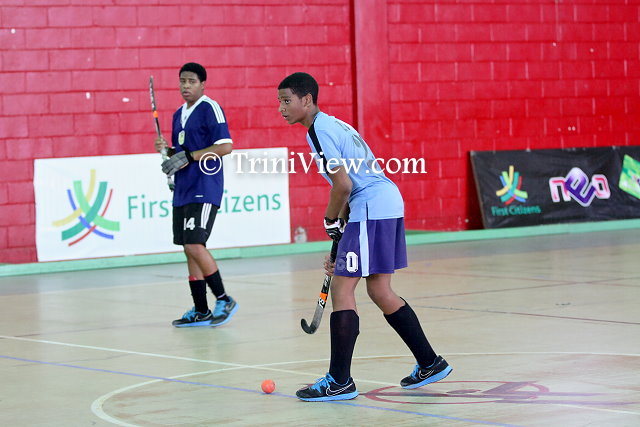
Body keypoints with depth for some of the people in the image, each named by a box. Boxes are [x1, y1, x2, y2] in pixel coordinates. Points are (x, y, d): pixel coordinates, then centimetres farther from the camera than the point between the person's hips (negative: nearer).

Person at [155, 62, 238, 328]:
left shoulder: (210, 109, -8)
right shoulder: (179, 115, 17)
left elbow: (225, 146, -17)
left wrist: (188, 156, -18)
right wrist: (167, 149, 4)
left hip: (204, 189, -9)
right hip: (182, 191, 9)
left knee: (195, 245, -17)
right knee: (190, 250, 8)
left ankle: (224, 300, -5)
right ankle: (200, 311, 13)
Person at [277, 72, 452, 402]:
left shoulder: (319, 131, -11)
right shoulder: (334, 124, 20)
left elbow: (343, 185, -19)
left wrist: (331, 220, -2)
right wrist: (340, 232, 24)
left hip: (371, 210, -10)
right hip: (388, 202, 10)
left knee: (342, 288, -6)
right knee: (380, 290, 16)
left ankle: (339, 381, -5)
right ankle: (430, 363, 24)